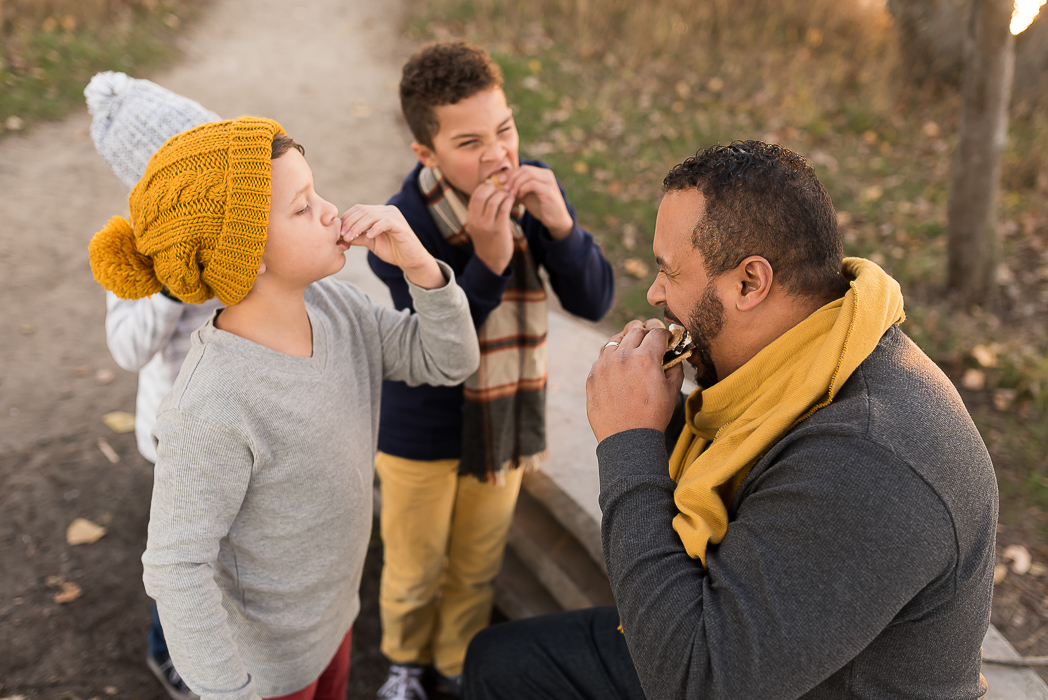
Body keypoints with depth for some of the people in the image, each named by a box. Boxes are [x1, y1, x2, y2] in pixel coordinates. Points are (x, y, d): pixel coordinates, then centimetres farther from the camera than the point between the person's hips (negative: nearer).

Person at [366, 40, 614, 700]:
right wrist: (488, 261, -41)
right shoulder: (402, 227, -26)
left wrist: (558, 223, -32)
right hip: (422, 432, -3)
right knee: (415, 569, 19)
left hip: (504, 421, 3)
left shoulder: (534, 187, -14)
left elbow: (593, 301, -15)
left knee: (478, 564, 24)